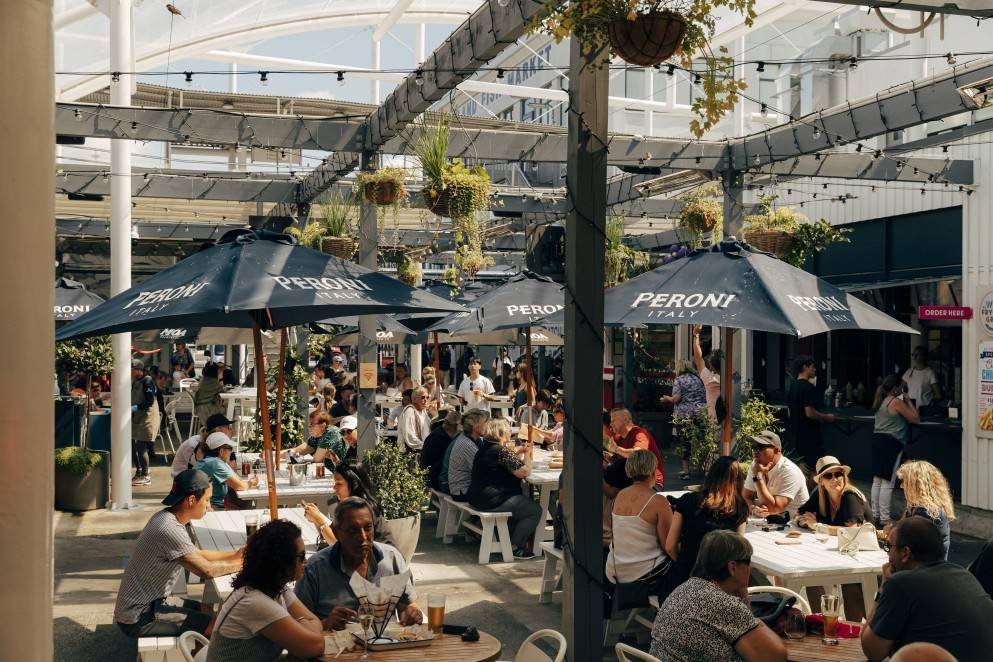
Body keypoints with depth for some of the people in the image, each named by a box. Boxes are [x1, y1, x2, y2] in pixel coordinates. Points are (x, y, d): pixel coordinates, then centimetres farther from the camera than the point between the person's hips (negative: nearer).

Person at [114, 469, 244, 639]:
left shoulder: (166, 517, 4)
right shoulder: (169, 529, -27)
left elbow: (197, 554, 16)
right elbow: (206, 570, -23)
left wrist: (235, 555, 7)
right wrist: (241, 564, -9)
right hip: (138, 619, -10)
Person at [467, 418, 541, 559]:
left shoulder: (484, 449, 10)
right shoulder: (502, 451, -19)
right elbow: (525, 471, -18)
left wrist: (518, 452, 13)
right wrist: (526, 454, -3)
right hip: (493, 501, -11)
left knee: (526, 502, 28)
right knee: (535, 510, 2)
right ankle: (515, 546, 5)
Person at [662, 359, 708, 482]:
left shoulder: (679, 380, -2)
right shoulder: (698, 379, 16)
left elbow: (676, 399, -10)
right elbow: (704, 396, 17)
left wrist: (667, 399, 8)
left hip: (685, 414, -5)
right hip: (701, 414, 5)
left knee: (685, 443, -2)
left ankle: (686, 471, -2)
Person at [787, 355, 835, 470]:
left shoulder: (792, 387, 12)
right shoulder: (808, 387, -17)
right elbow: (810, 413, -24)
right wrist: (826, 417, -7)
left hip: (798, 436, 9)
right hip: (810, 437, -9)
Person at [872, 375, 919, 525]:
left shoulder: (881, 401, 13)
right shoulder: (897, 402, -12)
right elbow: (916, 418, -11)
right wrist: (908, 400, -1)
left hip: (878, 439, 9)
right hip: (891, 442, -9)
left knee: (877, 480, 12)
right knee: (887, 482, -4)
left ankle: (875, 514, 18)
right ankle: (884, 518, -2)